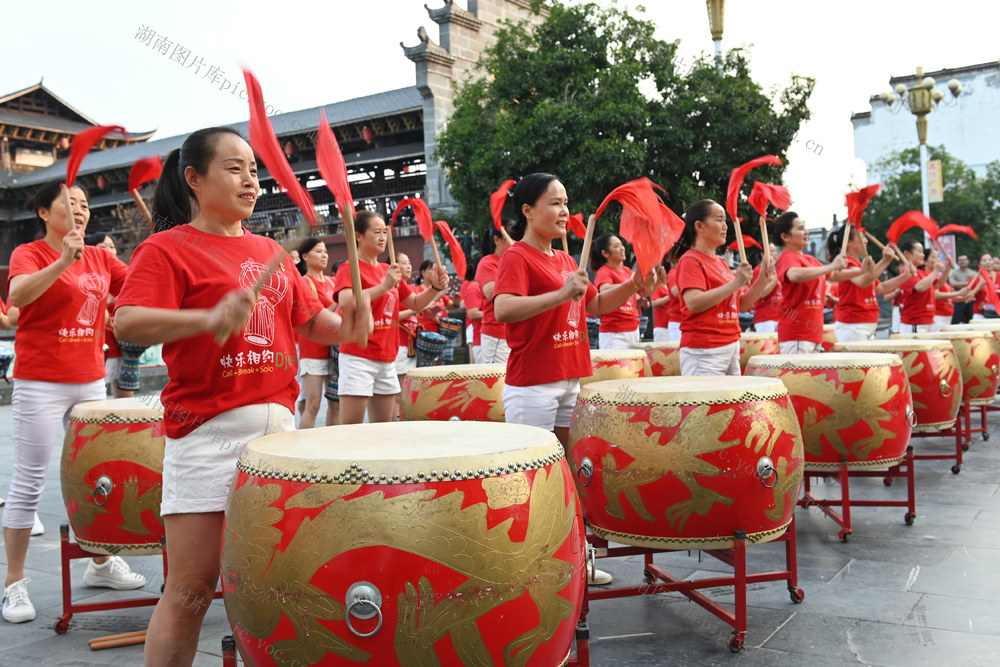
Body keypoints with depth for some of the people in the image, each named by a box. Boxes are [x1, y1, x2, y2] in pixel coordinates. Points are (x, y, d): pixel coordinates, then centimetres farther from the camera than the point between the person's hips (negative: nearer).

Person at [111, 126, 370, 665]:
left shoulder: (270, 251, 16)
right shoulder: (168, 248, -3)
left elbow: (308, 319, 20)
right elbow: (127, 323, -18)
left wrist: (343, 325, -3)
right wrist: (211, 318, -32)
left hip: (277, 421, 6)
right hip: (207, 431, -6)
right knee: (191, 588, -1)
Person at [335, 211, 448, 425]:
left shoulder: (388, 270, 14)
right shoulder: (349, 269, -6)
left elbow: (415, 303, 19)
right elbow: (346, 303, -25)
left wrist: (435, 288, 0)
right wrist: (384, 286, -29)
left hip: (387, 358, 7)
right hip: (358, 357, -7)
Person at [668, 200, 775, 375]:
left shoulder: (720, 262, 17)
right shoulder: (690, 260, -8)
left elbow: (740, 305, 17)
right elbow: (694, 303, -22)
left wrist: (761, 283, 2)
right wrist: (735, 284, -23)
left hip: (732, 347, 8)